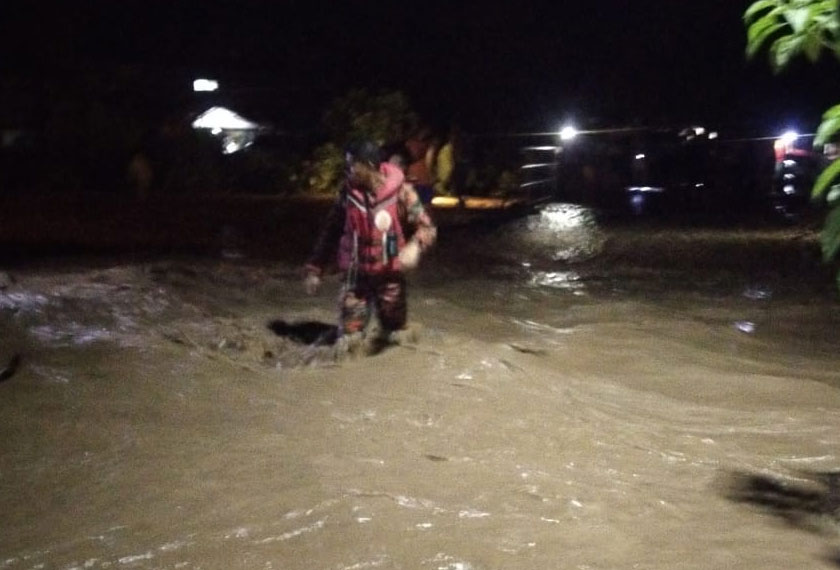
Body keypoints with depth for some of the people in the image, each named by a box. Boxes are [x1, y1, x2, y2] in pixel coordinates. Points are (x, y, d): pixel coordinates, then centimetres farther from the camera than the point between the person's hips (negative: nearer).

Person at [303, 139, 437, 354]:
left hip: (390, 275, -2)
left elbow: (426, 227, -10)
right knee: (348, 341, 1)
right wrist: (314, 268, 5)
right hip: (355, 275, 2)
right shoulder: (348, 193, -4)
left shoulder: (400, 192, -13)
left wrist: (415, 246, -33)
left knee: (393, 336, 13)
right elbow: (331, 230, 6)